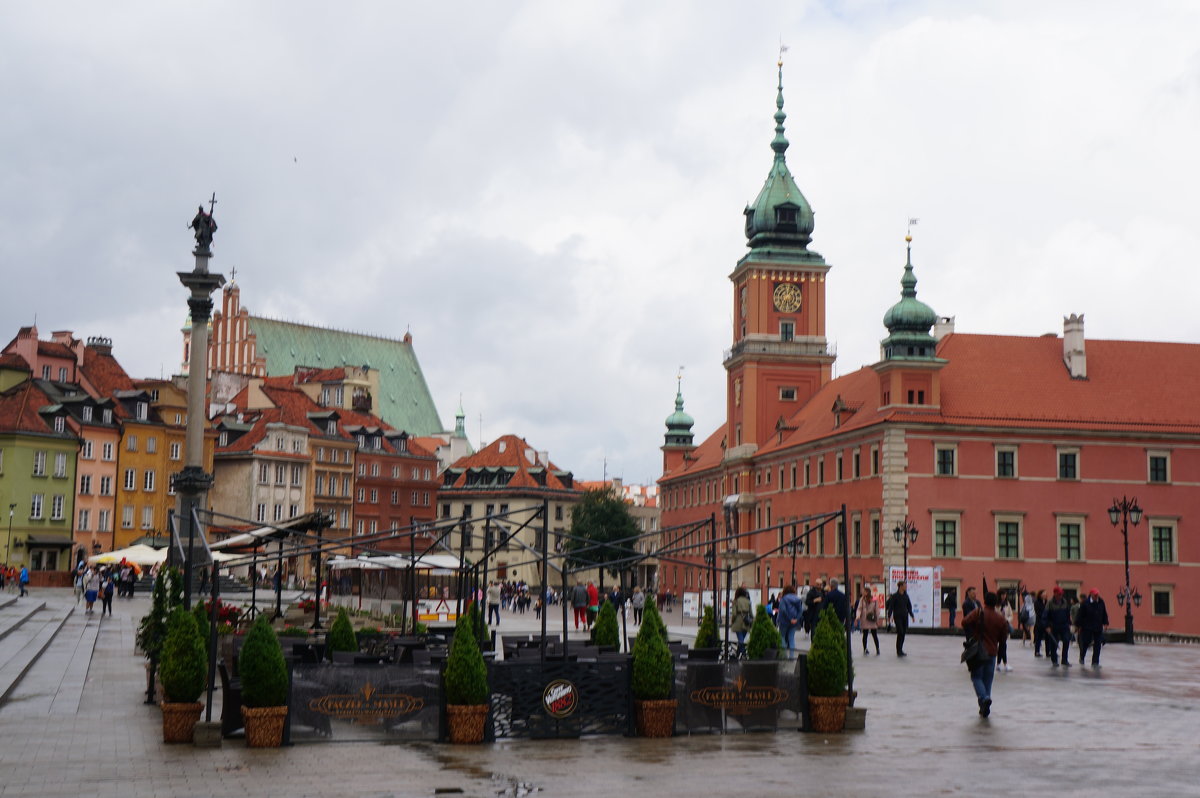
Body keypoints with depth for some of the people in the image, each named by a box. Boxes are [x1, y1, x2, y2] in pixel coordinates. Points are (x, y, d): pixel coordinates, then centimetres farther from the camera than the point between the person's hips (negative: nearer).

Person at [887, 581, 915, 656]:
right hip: (897, 617, -6)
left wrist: (912, 615, 15)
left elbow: (909, 606, 17)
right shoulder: (895, 596, -7)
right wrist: (889, 616, -16)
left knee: (904, 633, 5)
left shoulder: (906, 596, 9)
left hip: (905, 617, 6)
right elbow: (890, 606, -8)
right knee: (900, 632, -13)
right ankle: (898, 651, -7)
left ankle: (900, 650, 15)